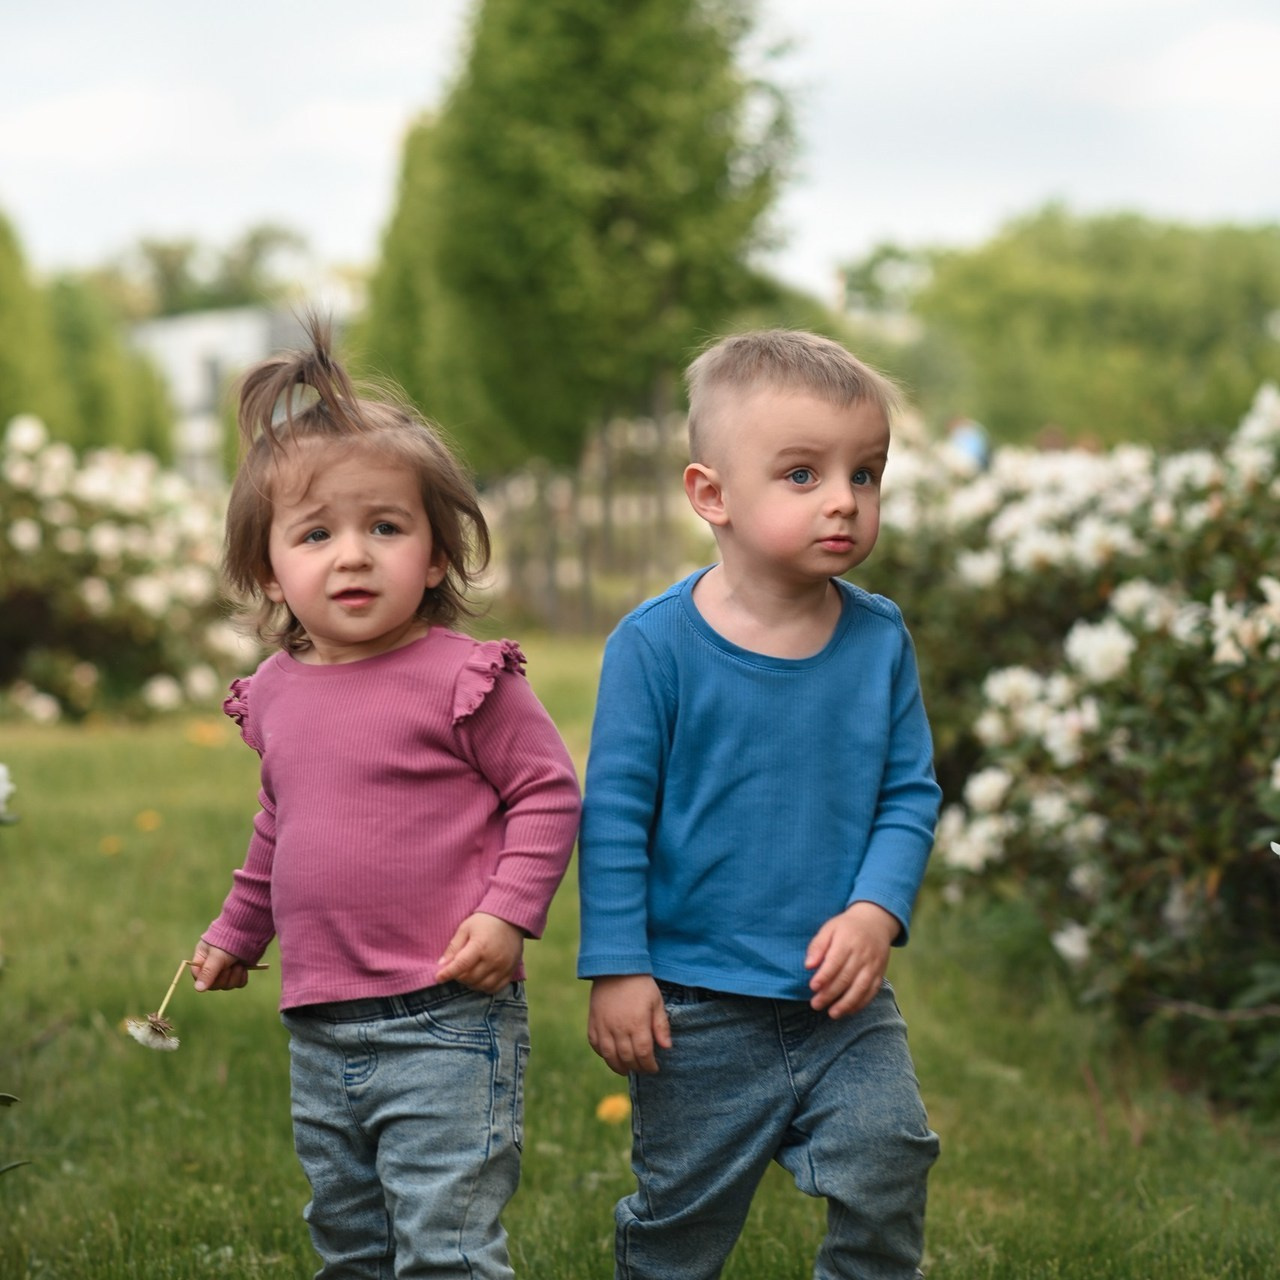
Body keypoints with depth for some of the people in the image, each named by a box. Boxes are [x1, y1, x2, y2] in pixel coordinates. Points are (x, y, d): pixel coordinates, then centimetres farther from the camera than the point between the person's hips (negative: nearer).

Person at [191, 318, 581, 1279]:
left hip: (446, 1025, -7)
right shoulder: (275, 695, 8)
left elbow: (549, 793, -7)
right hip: (320, 1033, 7)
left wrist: (508, 911, -18)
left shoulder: (463, 678, -12)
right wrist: (237, 931, 34)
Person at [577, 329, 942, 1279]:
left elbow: (911, 793, 2)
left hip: (845, 999, 3)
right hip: (698, 1011, -2)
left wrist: (877, 911, -14)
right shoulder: (657, 644, -13)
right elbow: (615, 810, -10)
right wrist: (617, 968, -10)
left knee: (886, 1181, -7)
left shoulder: (880, 638, -2)